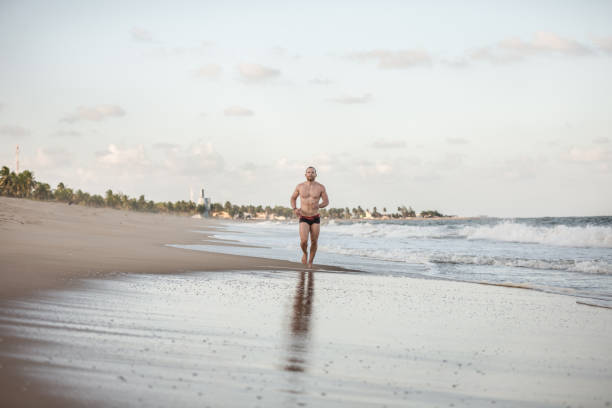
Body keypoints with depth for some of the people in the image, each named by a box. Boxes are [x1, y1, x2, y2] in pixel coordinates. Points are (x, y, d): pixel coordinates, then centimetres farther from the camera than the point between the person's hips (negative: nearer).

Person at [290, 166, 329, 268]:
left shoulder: (320, 187, -4)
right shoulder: (300, 186, -2)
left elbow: (326, 201, 2)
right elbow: (293, 198, 13)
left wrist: (318, 206, -19)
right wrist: (294, 209, -6)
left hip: (315, 218, 1)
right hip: (304, 219, -1)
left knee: (314, 242, 3)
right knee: (304, 241, -17)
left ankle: (310, 262, 25)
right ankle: (305, 253, 18)